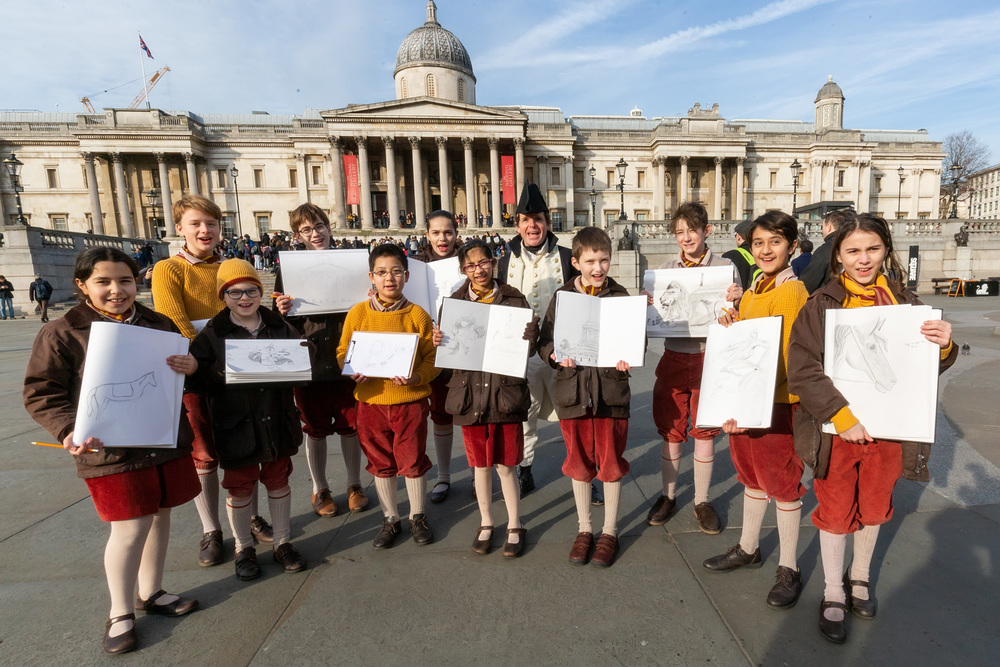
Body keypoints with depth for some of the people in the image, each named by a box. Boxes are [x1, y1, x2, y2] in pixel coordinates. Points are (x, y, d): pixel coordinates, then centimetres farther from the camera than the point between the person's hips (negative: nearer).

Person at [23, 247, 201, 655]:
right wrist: (69, 430, -22)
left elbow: (182, 369, 15)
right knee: (130, 529, 1)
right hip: (110, 451, -4)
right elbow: (41, 393, -5)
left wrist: (191, 367, -9)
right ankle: (121, 612, 26)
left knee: (159, 517, 15)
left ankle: (151, 593, 38)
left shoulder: (159, 325, 6)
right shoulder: (61, 334, -5)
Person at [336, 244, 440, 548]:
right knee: (381, 463, 15)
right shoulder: (357, 313, 1)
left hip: (411, 400, -2)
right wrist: (353, 371, -13)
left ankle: (417, 516, 33)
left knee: (413, 461, 10)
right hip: (371, 401, 2)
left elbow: (433, 357, -3)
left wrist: (416, 377, -21)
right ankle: (390, 518, 36)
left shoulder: (417, 314, -4)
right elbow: (343, 352, 7)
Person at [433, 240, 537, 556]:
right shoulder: (454, 302, 3)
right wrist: (438, 342, -17)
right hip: (471, 392, 2)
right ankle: (486, 524, 36)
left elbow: (526, 351, 0)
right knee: (480, 465, 15)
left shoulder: (514, 300, -1)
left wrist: (531, 337, -21)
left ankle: (514, 527, 30)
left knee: (505, 465, 9)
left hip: (505, 391, -1)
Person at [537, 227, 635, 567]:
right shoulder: (561, 297, 2)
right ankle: (584, 529, 34)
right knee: (579, 463, 14)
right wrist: (556, 354, -17)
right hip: (573, 390, 1)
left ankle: (610, 532, 32)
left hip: (611, 391, -1)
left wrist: (627, 360, -17)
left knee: (611, 463, 11)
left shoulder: (621, 297, 0)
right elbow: (544, 341, 4)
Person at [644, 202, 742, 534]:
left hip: (710, 358, -1)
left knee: (705, 433, 8)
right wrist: (646, 305, -12)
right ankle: (668, 495, 27)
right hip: (674, 357, 2)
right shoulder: (665, 269, 6)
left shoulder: (725, 267, 0)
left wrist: (736, 301, -19)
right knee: (670, 432, 9)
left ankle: (702, 501, 26)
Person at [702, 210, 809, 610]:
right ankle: (748, 549, 38)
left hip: (777, 403, -8)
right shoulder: (752, 291, 11)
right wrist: (730, 326, 1)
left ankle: (788, 570, 25)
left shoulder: (792, 292, -15)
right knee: (752, 475, 20)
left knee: (782, 482, 6)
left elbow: (783, 360, -20)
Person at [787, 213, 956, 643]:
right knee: (835, 512, 12)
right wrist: (842, 416, -22)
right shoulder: (821, 305, -10)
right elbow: (801, 370, -16)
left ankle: (859, 576, 47)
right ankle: (833, 593, 33)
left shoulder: (904, 302, 1)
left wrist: (944, 347, -13)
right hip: (836, 431, -3)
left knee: (874, 507, 21)